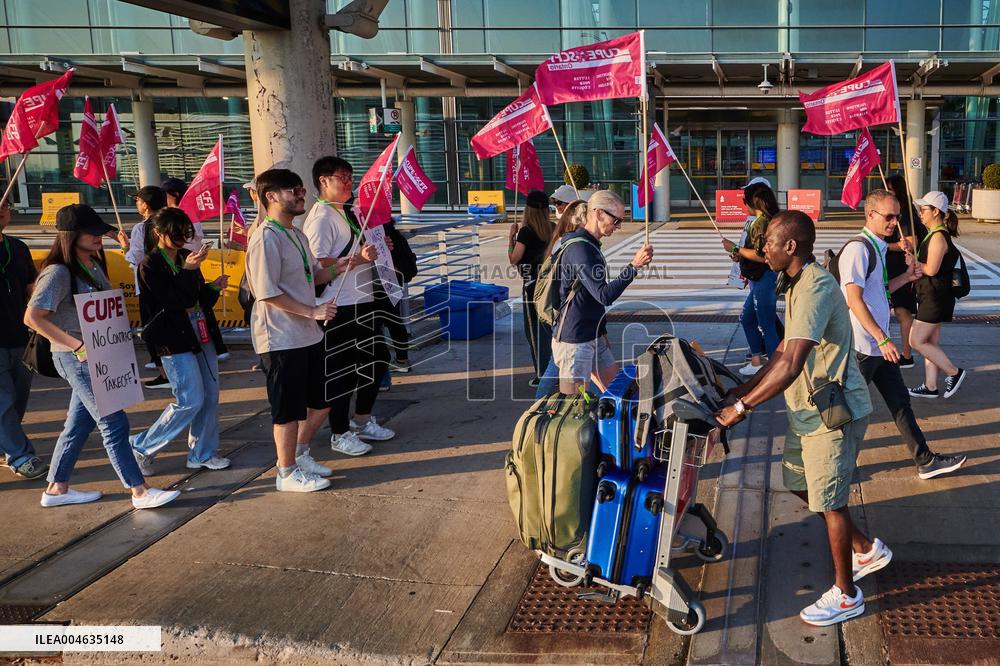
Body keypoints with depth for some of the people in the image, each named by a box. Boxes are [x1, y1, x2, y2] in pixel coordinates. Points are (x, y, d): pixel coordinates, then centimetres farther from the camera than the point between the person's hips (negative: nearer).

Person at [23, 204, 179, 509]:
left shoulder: (93, 265, 10)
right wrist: (78, 345, -24)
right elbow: (33, 316, -22)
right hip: (77, 359, -9)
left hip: (97, 356, 9)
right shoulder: (59, 273, -16)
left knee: (79, 424, 15)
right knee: (114, 424, -6)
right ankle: (139, 492, 0)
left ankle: (56, 489, 27)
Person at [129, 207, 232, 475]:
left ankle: (202, 453, 20)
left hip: (200, 335, 8)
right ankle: (142, 447, 7)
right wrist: (187, 271, -23)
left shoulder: (186, 257, 12)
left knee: (210, 394, 8)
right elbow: (171, 302, -17)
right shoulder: (150, 265, -9)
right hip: (175, 340, -7)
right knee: (191, 400, -8)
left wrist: (214, 287, -2)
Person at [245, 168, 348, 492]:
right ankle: (287, 473, 17)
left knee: (322, 401, 17)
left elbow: (314, 274, 19)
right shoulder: (266, 238, -17)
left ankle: (299, 454, 34)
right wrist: (312, 311, -21)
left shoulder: (297, 235, 13)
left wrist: (347, 264, 3)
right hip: (281, 339, -9)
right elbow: (267, 293, -21)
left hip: (308, 335, 9)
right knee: (289, 409, 2)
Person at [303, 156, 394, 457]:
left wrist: (377, 248, 14)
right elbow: (317, 264, -23)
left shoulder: (349, 213, 15)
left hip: (362, 302, 10)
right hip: (339, 307, -10)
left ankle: (361, 421, 33)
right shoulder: (321, 217, -14)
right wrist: (358, 258, -26)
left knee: (377, 357, 18)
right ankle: (340, 434, 15)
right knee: (341, 369, 1)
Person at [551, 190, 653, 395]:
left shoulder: (590, 245, 14)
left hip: (594, 338, 10)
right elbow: (605, 295, -26)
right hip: (574, 341, -10)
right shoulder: (579, 248, -20)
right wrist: (634, 265, -26)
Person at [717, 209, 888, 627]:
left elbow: (791, 365, -33)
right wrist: (741, 390, 9)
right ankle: (866, 549, 36)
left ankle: (846, 596, 19)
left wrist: (742, 406, -27)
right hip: (808, 407, 10)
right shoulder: (800, 284, 9)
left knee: (829, 500, 2)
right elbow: (784, 352, 14)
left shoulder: (816, 289, -25)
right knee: (799, 484, 19)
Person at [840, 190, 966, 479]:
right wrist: (882, 339, -27)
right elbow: (855, 299, -24)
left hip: (879, 345, 10)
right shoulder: (858, 249, -17)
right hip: (862, 345, -10)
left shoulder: (878, 248, 13)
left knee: (900, 401, 14)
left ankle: (926, 461, 22)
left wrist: (905, 278, 9)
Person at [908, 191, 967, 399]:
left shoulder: (938, 237, -18)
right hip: (930, 296, 10)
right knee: (930, 342, 13)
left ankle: (954, 372, 5)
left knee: (916, 341, -5)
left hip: (935, 297, -10)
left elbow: (931, 269, -23)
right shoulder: (934, 234, 13)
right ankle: (931, 387, 19)